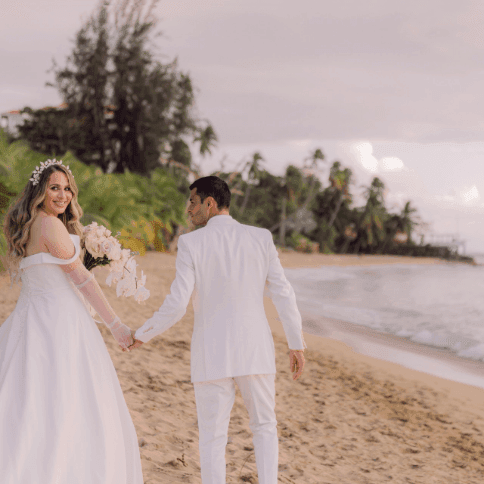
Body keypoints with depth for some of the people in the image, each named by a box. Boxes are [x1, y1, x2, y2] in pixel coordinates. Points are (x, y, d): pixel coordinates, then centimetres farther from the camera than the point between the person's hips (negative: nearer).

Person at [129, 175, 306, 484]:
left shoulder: (191, 243, -8)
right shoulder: (260, 238, -1)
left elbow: (176, 307, -11)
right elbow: (283, 295, -4)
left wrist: (142, 335, 6)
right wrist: (297, 345, 6)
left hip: (212, 355, -2)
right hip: (255, 351, 2)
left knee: (213, 436, 9)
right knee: (265, 427, 19)